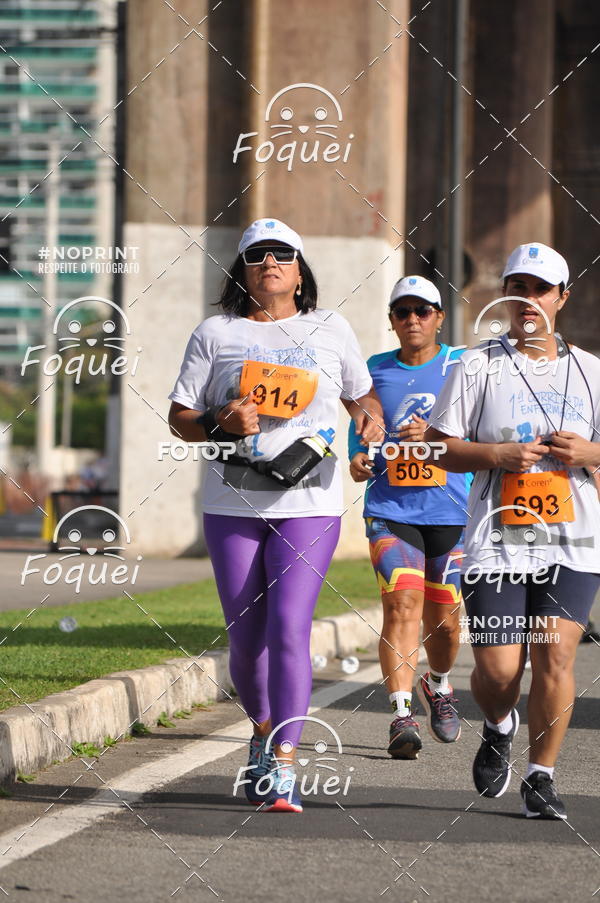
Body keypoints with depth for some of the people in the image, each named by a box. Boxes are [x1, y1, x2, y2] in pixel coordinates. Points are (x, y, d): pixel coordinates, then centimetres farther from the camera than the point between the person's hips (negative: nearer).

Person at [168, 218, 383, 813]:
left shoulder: (330, 330, 12)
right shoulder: (216, 334, 9)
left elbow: (360, 392, 25)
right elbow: (179, 416, 8)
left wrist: (370, 418, 2)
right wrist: (221, 423, -13)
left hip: (310, 503, -1)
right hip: (233, 503, 1)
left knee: (288, 628, -15)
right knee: (245, 637, 3)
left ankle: (283, 767, -15)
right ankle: (263, 732, 32)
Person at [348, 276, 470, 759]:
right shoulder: (376, 370, 8)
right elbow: (361, 421, 22)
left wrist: (436, 435, -19)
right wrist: (357, 457, 1)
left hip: (451, 511, 0)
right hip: (390, 508, 0)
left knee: (444, 619, 9)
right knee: (402, 603, -18)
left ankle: (438, 684, 41)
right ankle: (402, 715, -22)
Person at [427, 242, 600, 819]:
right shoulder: (476, 367, 3)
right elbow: (437, 447, 0)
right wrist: (497, 454, -15)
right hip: (497, 541, -1)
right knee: (498, 667, -5)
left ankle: (540, 777, 6)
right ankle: (498, 728, 30)